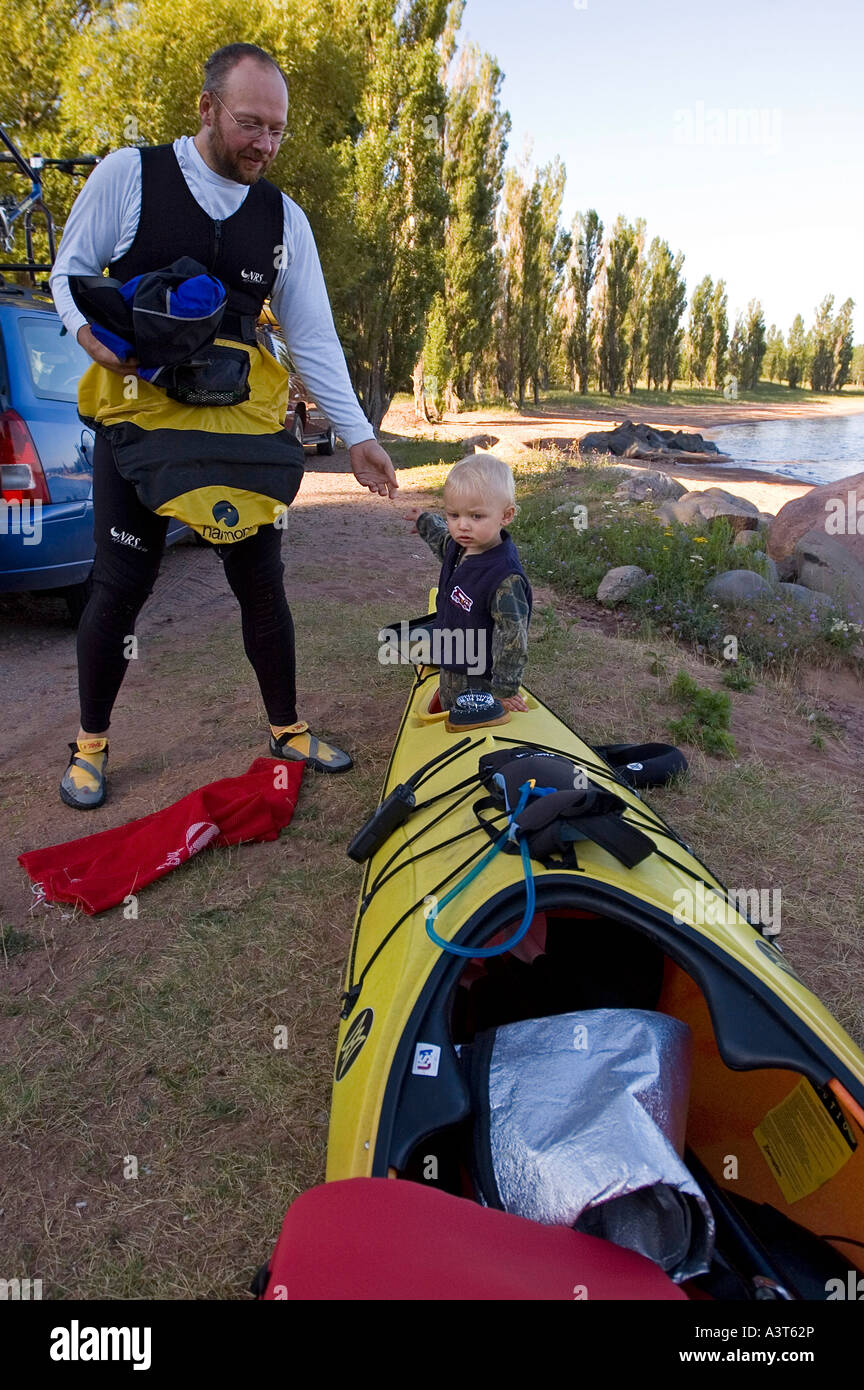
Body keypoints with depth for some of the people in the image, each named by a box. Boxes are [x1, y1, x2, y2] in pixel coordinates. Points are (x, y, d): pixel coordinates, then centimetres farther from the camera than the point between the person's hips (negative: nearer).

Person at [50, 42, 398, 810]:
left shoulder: (284, 218, 9)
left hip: (244, 425, 3)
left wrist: (359, 436, -1)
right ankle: (90, 742, 21)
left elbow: (314, 337, 6)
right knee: (121, 586, 1)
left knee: (263, 583, 6)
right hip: (139, 412, -2)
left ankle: (286, 729, 24)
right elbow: (70, 271, 7)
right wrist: (93, 334, -15)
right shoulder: (128, 175, 1)